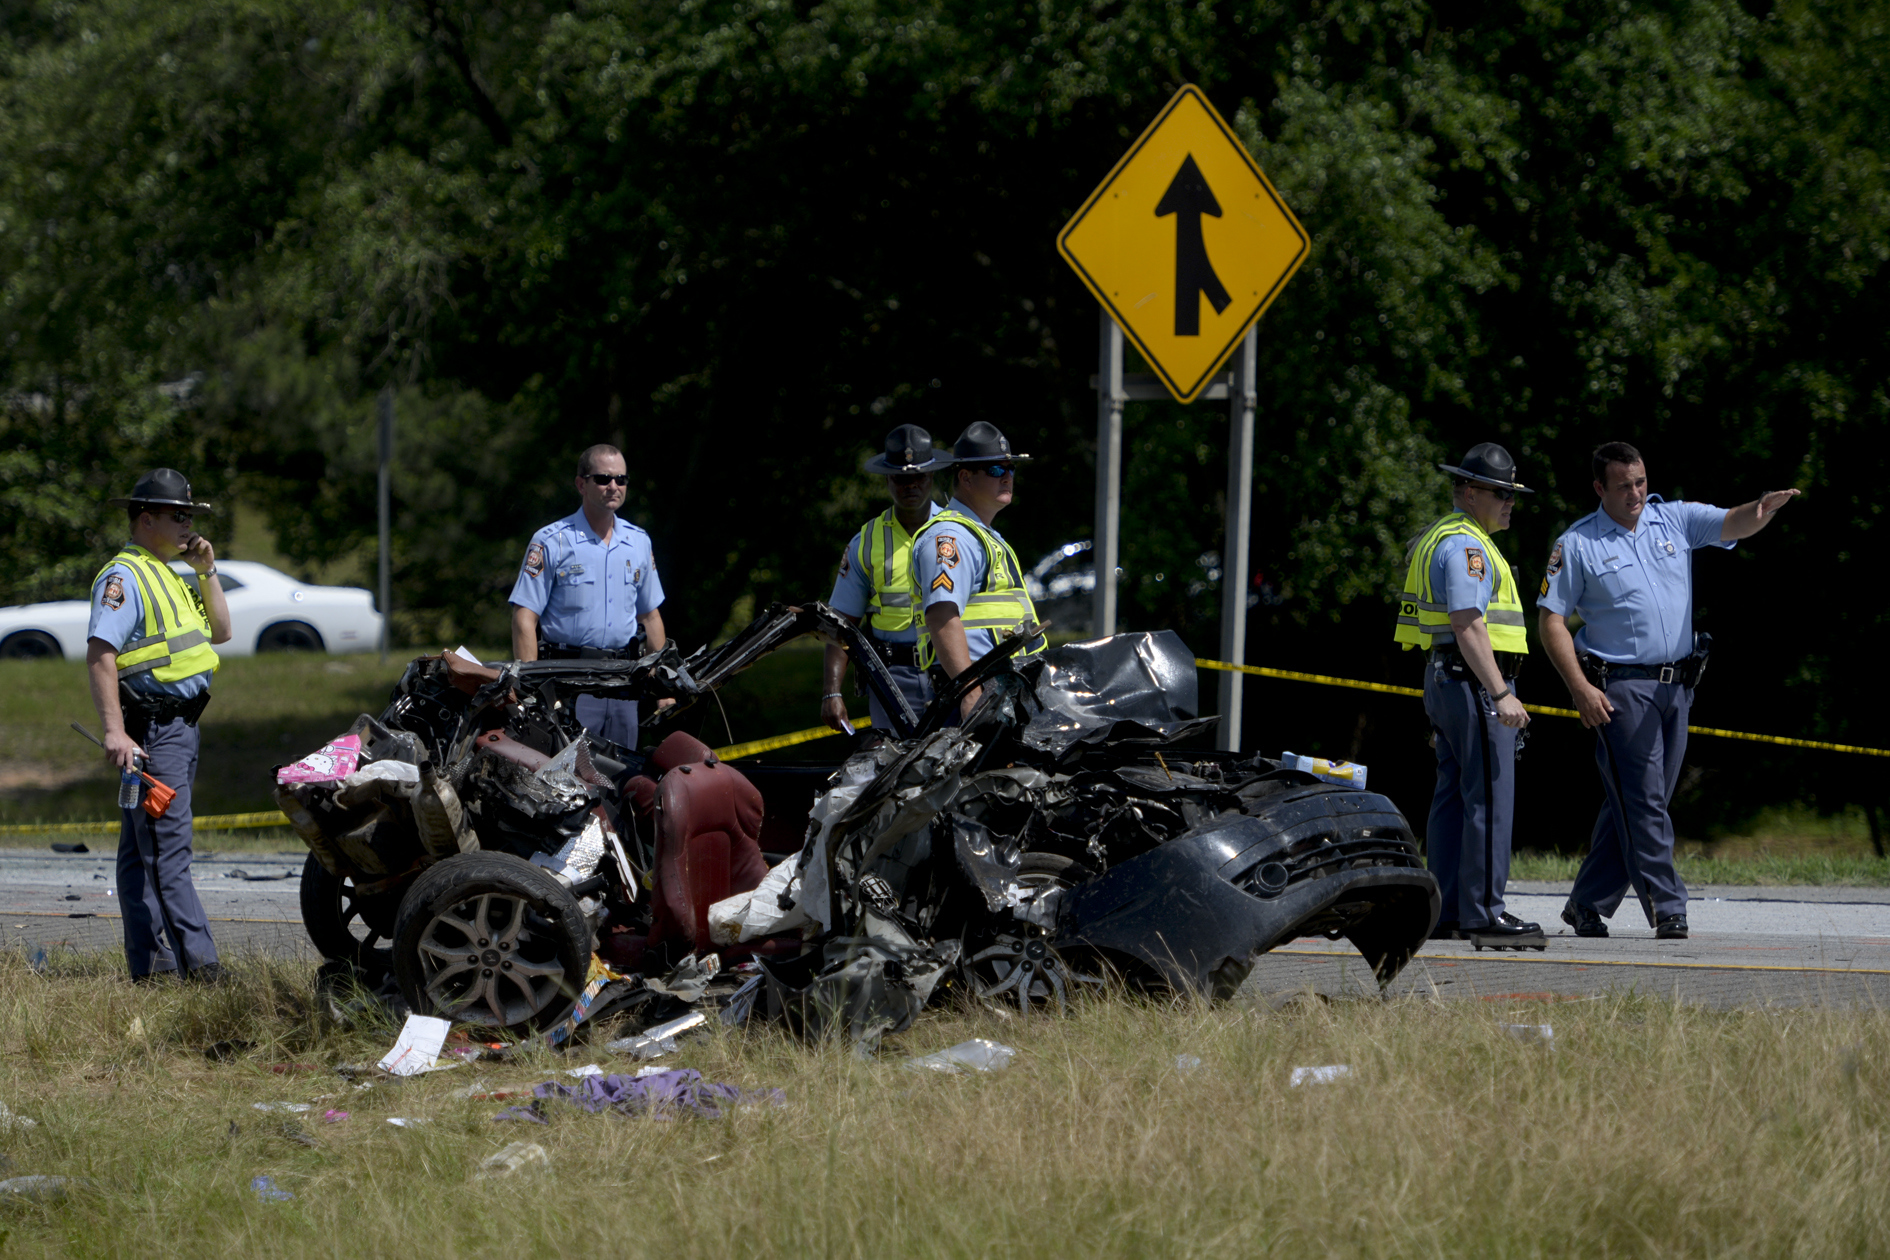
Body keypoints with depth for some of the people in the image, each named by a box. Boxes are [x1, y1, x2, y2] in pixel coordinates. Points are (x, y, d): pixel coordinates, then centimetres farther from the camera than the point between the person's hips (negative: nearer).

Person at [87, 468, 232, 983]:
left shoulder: (170, 575, 20)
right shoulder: (124, 576, -11)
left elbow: (220, 632, 24)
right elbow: (100, 653, -19)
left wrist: (207, 573, 11)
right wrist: (114, 731, -28)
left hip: (182, 724, 10)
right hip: (149, 727, -10)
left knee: (144, 848, 10)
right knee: (168, 848, -12)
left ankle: (148, 959, 11)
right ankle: (200, 964, -19)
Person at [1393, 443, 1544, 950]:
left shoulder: (1439, 539, 20)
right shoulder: (1465, 545, -14)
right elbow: (1467, 624, -23)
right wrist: (1500, 694, -27)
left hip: (1444, 680, 11)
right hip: (1474, 680, -11)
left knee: (1453, 797, 10)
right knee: (1489, 799, -11)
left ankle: (1445, 913, 10)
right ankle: (1483, 914, -14)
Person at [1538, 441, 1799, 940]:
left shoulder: (1676, 521, 8)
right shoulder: (1577, 545, -3)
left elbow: (1733, 524, -5)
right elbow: (1551, 619, -3)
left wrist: (1762, 510, -31)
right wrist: (1581, 688, -13)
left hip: (1675, 687, 5)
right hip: (1618, 688, -5)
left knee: (1632, 804, 9)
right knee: (1642, 803, -10)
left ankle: (1587, 907, 18)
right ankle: (1667, 912, -11)